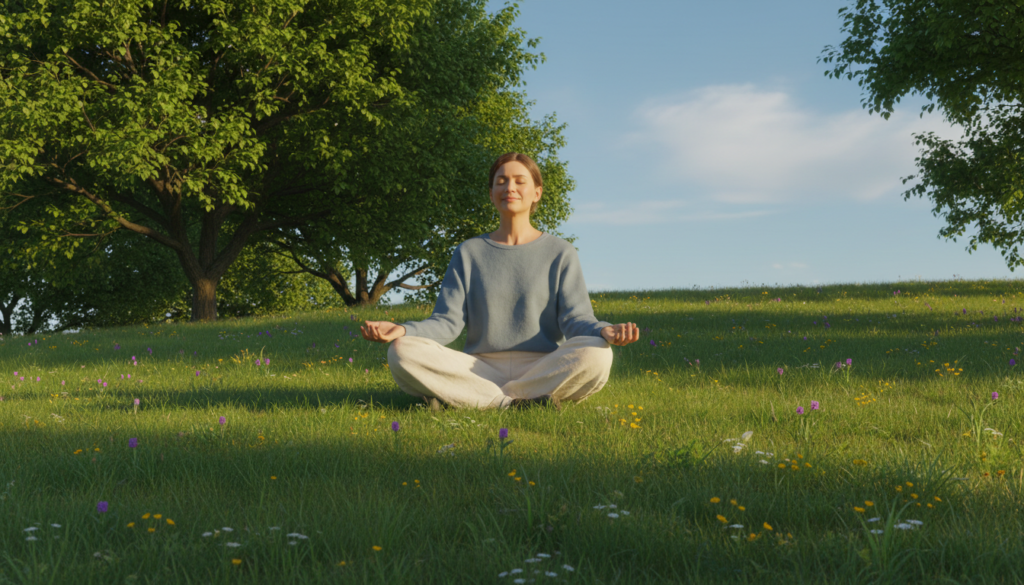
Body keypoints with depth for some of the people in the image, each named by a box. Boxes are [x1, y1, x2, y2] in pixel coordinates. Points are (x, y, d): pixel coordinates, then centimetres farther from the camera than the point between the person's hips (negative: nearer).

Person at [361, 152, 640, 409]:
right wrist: (402, 330, -16)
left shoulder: (560, 253, 10)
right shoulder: (469, 253, 14)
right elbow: (447, 322, 5)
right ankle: (522, 402, -25)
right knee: (402, 352, -24)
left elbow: (575, 316, -1)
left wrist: (603, 331, -25)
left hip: (545, 371, -1)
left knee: (595, 356, -34)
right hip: (481, 370, 1)